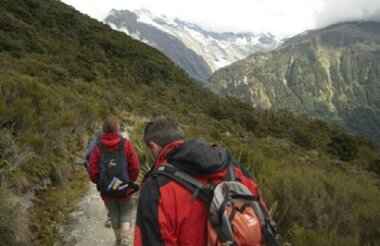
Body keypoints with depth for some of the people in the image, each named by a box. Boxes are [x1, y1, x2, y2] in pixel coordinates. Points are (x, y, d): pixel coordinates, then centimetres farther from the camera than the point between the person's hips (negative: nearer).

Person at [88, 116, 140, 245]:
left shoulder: (98, 147, -11)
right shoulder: (126, 144, -14)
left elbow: (92, 171, -9)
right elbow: (135, 167, -14)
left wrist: (100, 183, 10)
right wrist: (130, 181, 4)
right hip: (124, 189, -1)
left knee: (114, 215, 21)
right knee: (124, 213, 19)